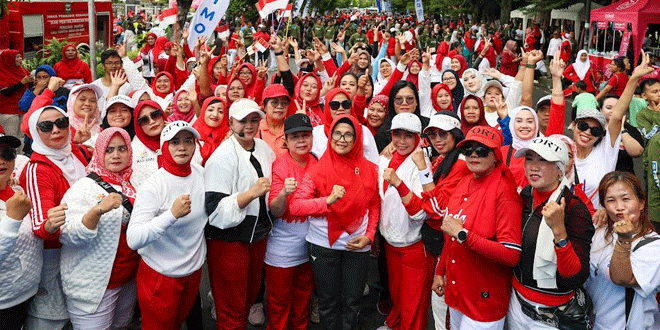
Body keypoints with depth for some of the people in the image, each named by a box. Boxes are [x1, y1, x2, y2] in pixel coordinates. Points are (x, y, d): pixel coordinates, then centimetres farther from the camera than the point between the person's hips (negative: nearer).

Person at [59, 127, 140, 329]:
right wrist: (98, 210, -37)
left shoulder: (132, 184, 8)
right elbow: (68, 235, -24)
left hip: (129, 279, 7)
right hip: (94, 285, -6)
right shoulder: (84, 187, -12)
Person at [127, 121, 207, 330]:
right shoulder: (153, 186, -21)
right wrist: (172, 214, -39)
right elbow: (133, 240, -30)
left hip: (194, 270, 5)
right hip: (160, 275, -5)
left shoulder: (201, 174, -3)